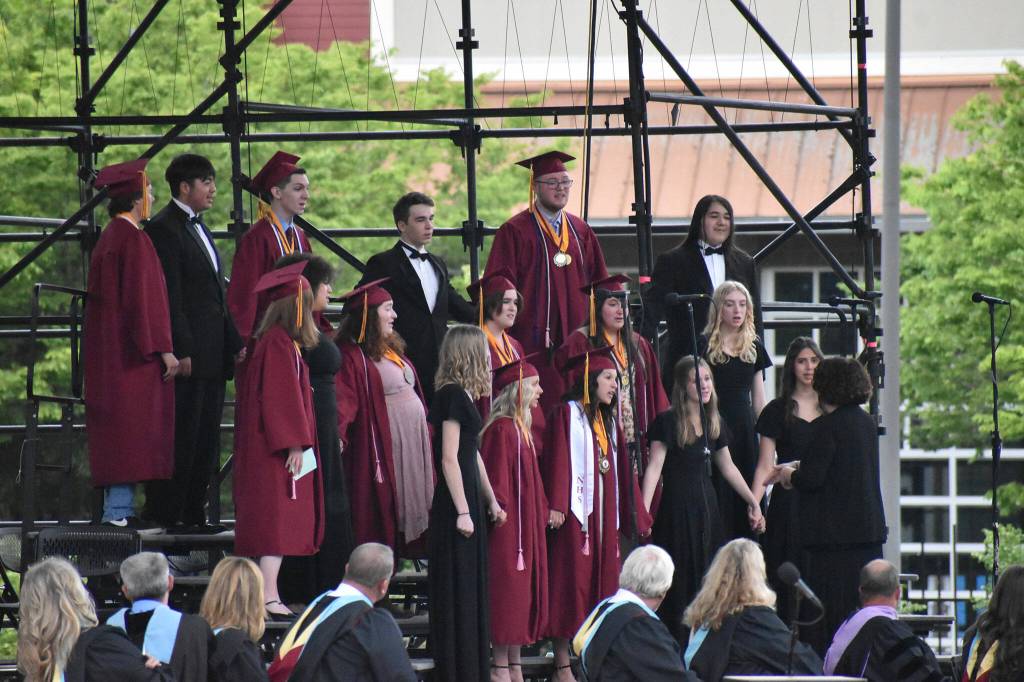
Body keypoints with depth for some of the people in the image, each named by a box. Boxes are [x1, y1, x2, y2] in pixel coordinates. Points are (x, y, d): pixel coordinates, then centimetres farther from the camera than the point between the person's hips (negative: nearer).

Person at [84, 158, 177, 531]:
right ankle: (119, 511, -11)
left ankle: (117, 508, 12)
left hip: (109, 348, 10)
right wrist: (163, 349, -17)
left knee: (118, 431, 11)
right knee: (132, 429, -9)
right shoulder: (133, 239, -15)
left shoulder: (110, 236, 15)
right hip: (132, 350, -10)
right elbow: (143, 297, -19)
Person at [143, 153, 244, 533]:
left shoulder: (198, 229, 20)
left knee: (206, 441, 10)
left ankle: (193, 514, 15)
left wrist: (235, 343, 15)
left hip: (212, 355, 9)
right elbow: (170, 297, -16)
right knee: (181, 439, -8)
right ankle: (166, 516, -5)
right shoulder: (164, 229, -9)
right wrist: (181, 351, -20)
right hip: (187, 356, -9)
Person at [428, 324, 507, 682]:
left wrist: (491, 502, 23)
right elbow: (449, 458, -19)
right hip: (456, 505, -10)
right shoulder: (454, 396, -15)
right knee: (458, 593, -6)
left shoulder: (462, 396, 14)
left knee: (470, 593, 12)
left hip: (467, 500, 10)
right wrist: (463, 511, -20)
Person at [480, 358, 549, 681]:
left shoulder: (522, 429, 16)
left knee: (522, 597, 10)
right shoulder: (501, 430, -14)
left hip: (527, 527, 10)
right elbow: (496, 478, -18)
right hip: (509, 525, -10)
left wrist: (542, 513, 19)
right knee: (507, 593, -6)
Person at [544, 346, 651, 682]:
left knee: (602, 580, 6)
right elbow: (558, 460, -13)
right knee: (572, 581, -8)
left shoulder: (609, 421, 19)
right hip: (575, 510, -8)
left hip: (605, 513, 8)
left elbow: (621, 471, 21)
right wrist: (556, 506, -22)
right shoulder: (568, 414, -4)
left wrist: (634, 516, 18)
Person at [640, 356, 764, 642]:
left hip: (707, 505, 6)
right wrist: (644, 511, -22)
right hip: (677, 508, -6)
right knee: (680, 583, -5)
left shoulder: (714, 423, 11)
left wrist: (753, 501, 22)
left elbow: (728, 467, 21)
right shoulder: (667, 422, -8)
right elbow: (655, 467, -14)